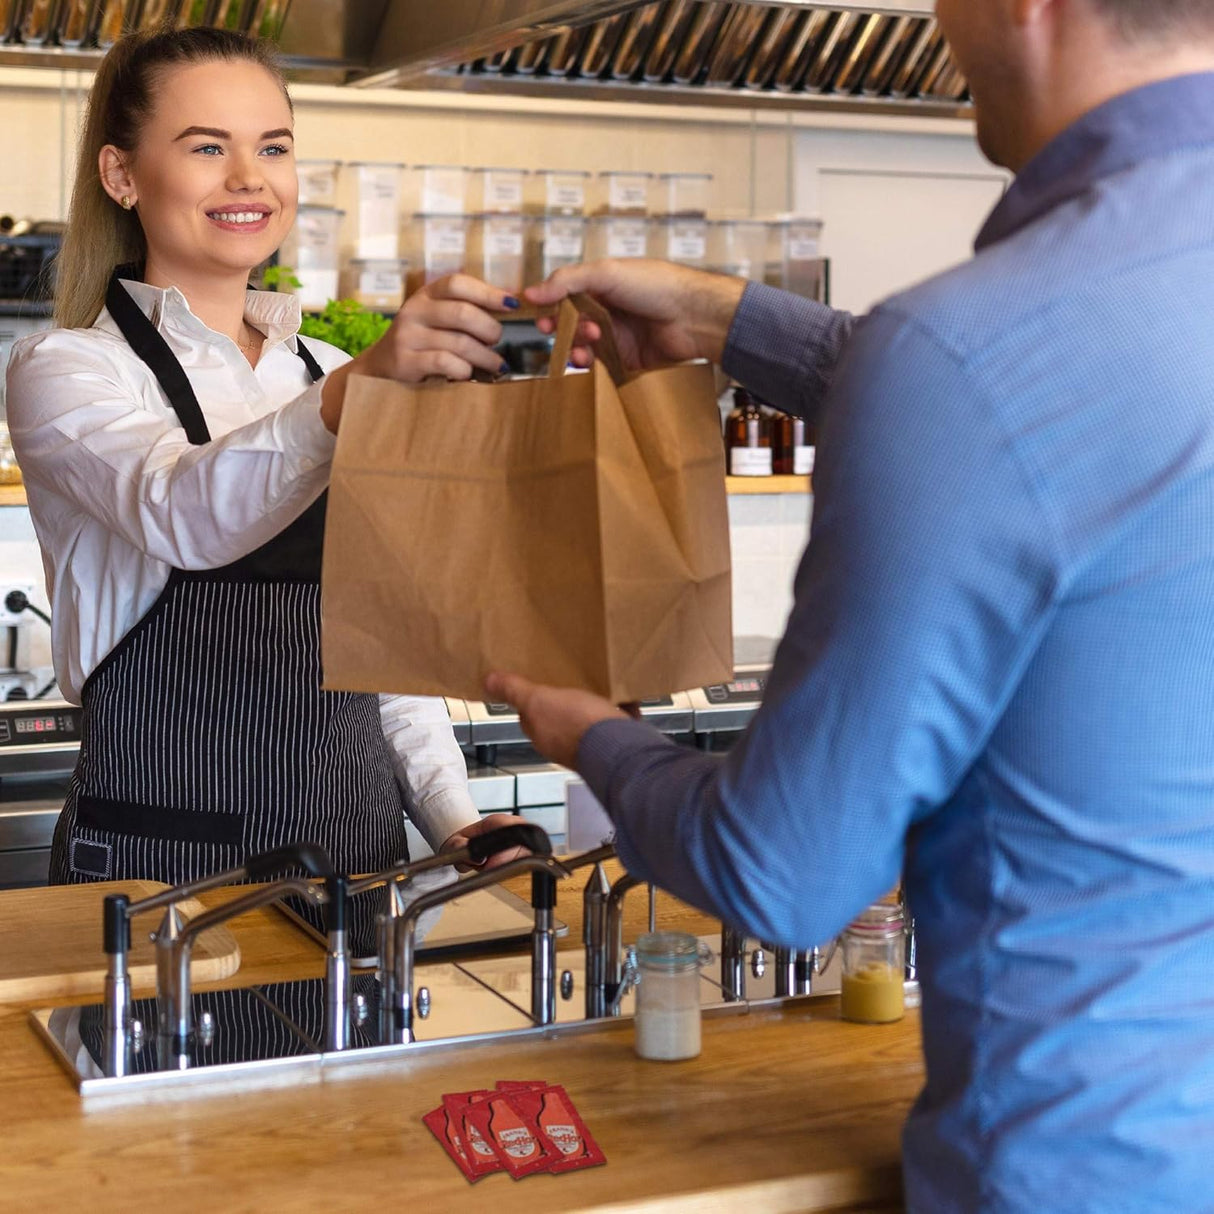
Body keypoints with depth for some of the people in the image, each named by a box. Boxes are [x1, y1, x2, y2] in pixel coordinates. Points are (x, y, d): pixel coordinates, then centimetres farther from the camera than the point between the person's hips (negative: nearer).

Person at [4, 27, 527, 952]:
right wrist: (359, 391, -44)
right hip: (161, 870, -5)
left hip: (361, 856, 5)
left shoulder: (332, 375, 13)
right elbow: (187, 515, -27)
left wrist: (455, 820, 2)